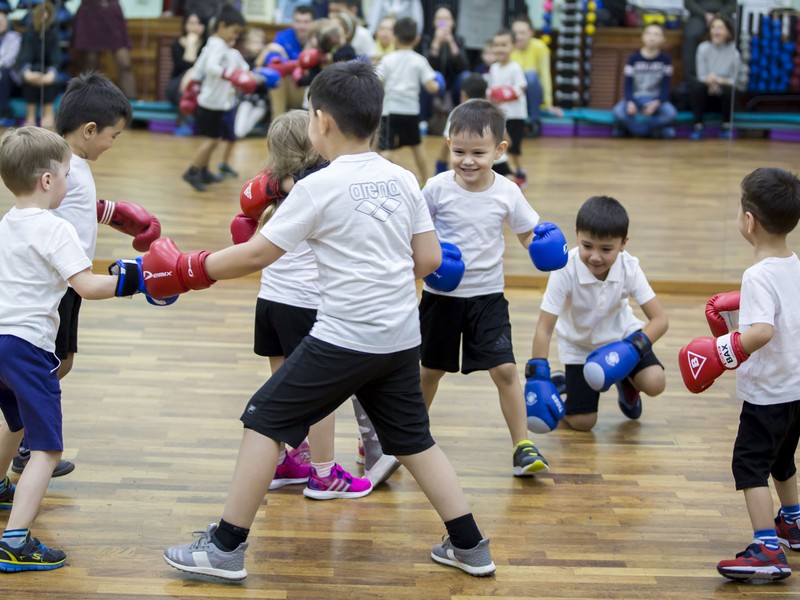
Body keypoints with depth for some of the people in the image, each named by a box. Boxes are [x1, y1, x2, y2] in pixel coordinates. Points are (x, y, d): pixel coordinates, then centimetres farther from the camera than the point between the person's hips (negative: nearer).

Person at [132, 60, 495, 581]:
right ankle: (470, 547, 21)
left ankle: (226, 548, 5)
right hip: (402, 337, 6)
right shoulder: (403, 180, 5)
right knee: (412, 438, 20)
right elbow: (429, 258, 7)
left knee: (267, 420, 4)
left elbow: (257, 254, -10)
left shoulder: (319, 187, -11)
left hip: (345, 337, -6)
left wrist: (191, 271, 2)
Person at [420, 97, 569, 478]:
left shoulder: (507, 193, -7)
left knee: (505, 370, -10)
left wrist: (543, 247, -18)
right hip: (440, 294, 0)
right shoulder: (437, 188, -11)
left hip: (487, 295, 0)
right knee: (430, 370, 15)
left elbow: (528, 233, 3)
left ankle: (522, 447, -3)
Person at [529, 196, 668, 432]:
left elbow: (659, 319, -22)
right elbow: (544, 328, -28)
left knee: (654, 383, -22)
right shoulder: (565, 270, -31)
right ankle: (563, 386, 23)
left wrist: (633, 348, -38)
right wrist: (538, 377, -36)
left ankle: (627, 385, 15)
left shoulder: (629, 268, -24)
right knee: (582, 422, -10)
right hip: (579, 345, -2)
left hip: (620, 335, 2)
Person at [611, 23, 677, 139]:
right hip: (635, 98, 0)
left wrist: (656, 103, -25)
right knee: (619, 111, -33)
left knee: (671, 113, -32)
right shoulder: (634, 58, -3)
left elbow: (665, 86, -4)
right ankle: (659, 128, -17)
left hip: (655, 100, 0)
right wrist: (630, 102, -26)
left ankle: (631, 125, -16)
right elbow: (628, 84, -5)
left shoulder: (665, 59, -2)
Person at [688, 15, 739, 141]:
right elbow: (701, 76, -9)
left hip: (724, 97, 0)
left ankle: (726, 126, -8)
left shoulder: (734, 50, -9)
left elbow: (736, 80, -10)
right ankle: (698, 126, -19)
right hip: (707, 96, 0)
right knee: (695, 85, -31)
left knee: (729, 89, -35)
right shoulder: (703, 48, -7)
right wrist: (710, 81, -31)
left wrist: (720, 81, -28)